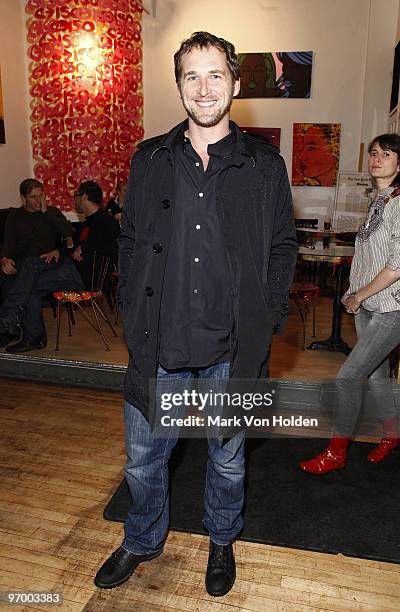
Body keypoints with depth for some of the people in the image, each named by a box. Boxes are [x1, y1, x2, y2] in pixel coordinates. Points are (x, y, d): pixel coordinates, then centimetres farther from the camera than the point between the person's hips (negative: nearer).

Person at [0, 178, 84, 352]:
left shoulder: (52, 212, 20)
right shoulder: (15, 216, 20)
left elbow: (67, 231, 1)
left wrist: (45, 212, 1)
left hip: (50, 262, -1)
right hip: (21, 264, 1)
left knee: (31, 263, -34)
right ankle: (35, 336, -31)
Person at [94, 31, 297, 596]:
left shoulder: (264, 166, 0)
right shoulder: (149, 161, 5)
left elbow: (283, 249, 3)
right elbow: (129, 243, 8)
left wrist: (265, 323, -5)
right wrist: (134, 318, 0)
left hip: (232, 348, -1)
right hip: (158, 346, 2)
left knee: (227, 458, 18)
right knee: (143, 458, 15)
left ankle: (222, 542, 46)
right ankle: (144, 541, 45)